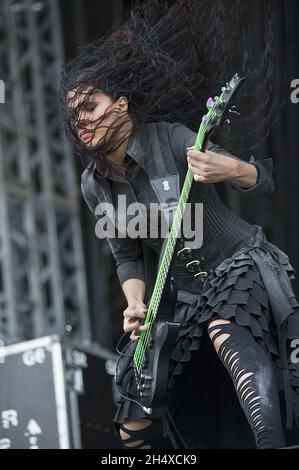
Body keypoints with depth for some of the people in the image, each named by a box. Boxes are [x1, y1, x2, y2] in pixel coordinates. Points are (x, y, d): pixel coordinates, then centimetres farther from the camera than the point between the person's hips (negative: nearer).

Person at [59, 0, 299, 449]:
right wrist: (136, 304, -9)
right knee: (134, 427, 2)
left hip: (242, 265, -6)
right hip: (187, 296, 6)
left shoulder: (171, 139, -16)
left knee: (224, 330, -42)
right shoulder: (94, 185, 0)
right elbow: (127, 256, 10)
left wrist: (231, 170, -38)